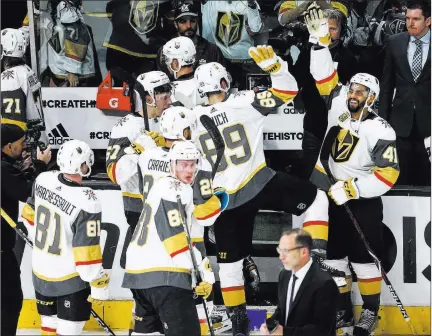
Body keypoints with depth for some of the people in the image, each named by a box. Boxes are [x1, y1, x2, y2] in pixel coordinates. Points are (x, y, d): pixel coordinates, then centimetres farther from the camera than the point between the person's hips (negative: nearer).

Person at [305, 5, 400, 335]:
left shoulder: (379, 130, -18)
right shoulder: (338, 108, -2)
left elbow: (389, 172, -21)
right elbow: (324, 75, -3)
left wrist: (352, 189, -23)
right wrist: (321, 40, -15)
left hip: (363, 201, -6)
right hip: (334, 198, 6)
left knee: (363, 258, -1)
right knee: (334, 255, 9)